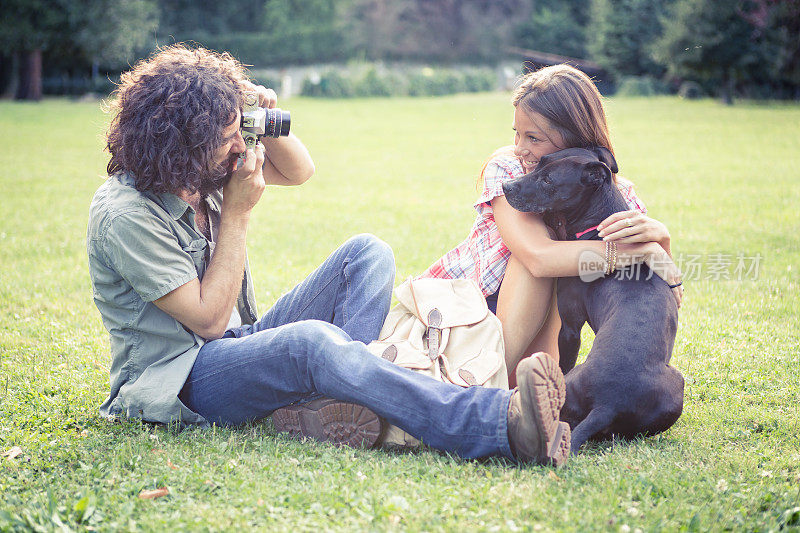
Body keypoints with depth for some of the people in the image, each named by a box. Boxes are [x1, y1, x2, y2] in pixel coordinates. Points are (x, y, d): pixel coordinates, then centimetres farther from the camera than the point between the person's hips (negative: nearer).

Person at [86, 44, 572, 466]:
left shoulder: (202, 169, 2)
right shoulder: (125, 215, -20)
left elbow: (299, 171, 15)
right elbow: (208, 318, -19)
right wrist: (236, 214, -18)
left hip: (241, 342, 9)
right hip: (179, 381, -9)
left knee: (368, 253, -4)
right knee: (310, 340, -39)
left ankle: (321, 400, -30)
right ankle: (504, 424, -53)